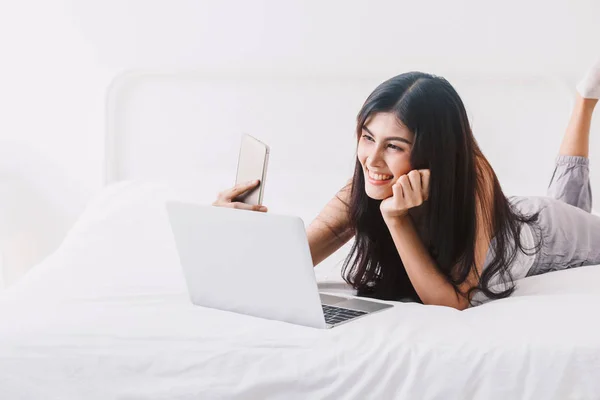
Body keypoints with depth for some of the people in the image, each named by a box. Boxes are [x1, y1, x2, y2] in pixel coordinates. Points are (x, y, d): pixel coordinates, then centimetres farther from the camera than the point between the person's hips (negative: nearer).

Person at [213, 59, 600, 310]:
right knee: (562, 197, 38)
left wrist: (396, 219, -59)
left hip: (541, 231, -3)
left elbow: (453, 301, -49)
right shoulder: (368, 186, -38)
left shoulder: (471, 175, -49)